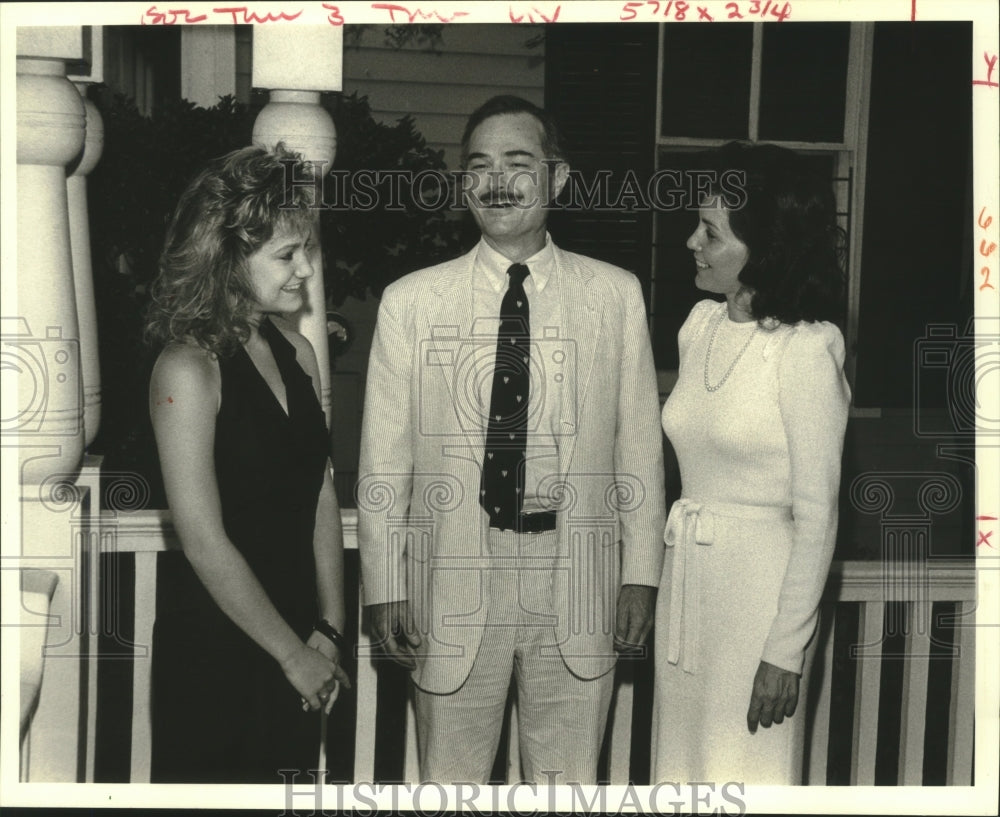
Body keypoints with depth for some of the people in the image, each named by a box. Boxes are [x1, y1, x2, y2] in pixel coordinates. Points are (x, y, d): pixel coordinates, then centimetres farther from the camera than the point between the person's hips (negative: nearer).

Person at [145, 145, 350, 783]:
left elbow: (322, 498, 4)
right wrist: (294, 654, -11)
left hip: (295, 645, 6)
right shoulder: (189, 369, -18)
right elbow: (205, 543, -19)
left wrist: (329, 633, -1)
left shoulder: (297, 351, 3)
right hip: (214, 652, -6)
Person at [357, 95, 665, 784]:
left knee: (570, 784, 13)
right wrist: (385, 587, 0)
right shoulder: (411, 302, 0)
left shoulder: (616, 295, 3)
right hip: (452, 582, 0)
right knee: (450, 782, 10)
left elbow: (640, 443, 6)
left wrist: (642, 572, 4)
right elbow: (384, 460, 2)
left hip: (578, 581, 1)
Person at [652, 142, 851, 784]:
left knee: (742, 775, 7)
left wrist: (786, 651, -14)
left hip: (757, 583, -7)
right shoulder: (700, 326, 6)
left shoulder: (807, 350, -15)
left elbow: (817, 515, -14)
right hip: (685, 576, 7)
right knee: (683, 761, 17)